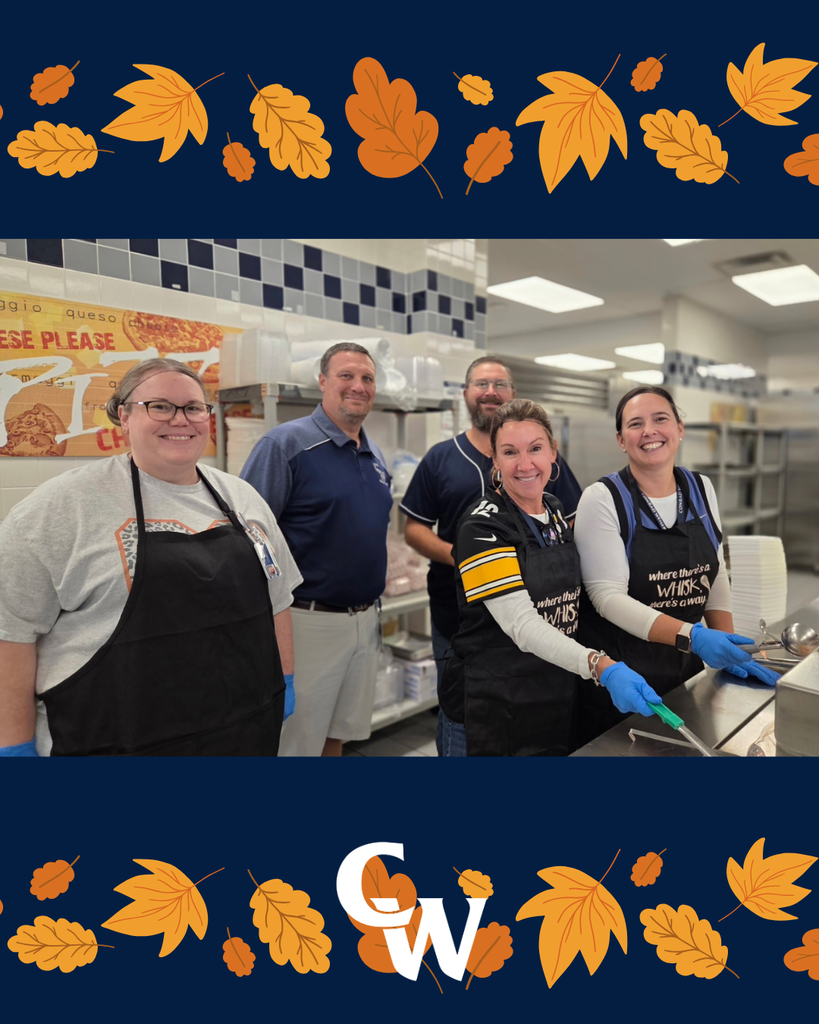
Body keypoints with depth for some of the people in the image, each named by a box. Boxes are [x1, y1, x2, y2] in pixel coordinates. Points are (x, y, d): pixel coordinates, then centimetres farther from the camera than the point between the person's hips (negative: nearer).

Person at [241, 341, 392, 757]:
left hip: (365, 621, 7)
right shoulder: (285, 444, -11)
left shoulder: (376, 457, 11)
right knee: (294, 742, 7)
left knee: (337, 736, 20)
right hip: (310, 622, -6)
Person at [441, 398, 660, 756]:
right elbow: (522, 623, -25)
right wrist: (602, 667, -37)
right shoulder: (482, 526, -18)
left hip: (562, 692, 7)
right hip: (500, 701, -6)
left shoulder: (557, 512, 4)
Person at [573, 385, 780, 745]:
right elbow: (608, 595, -21)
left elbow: (715, 575, 9)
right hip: (618, 675, -5)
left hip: (686, 668, 5)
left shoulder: (702, 489, 2)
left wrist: (728, 648, 1)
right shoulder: (602, 499, -15)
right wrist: (691, 636, -29)